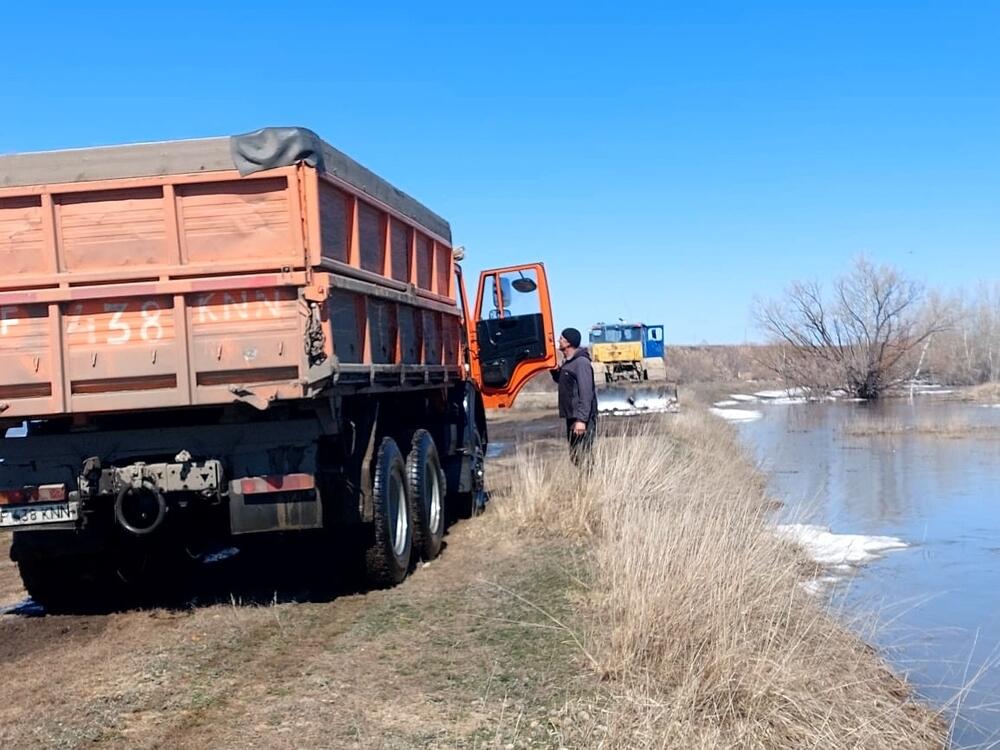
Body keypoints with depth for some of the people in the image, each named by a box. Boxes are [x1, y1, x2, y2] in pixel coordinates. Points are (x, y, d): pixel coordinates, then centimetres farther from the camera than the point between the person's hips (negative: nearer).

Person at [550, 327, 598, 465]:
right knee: (574, 456, 14)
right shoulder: (567, 362, 13)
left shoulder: (581, 362, -16)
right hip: (571, 416, 10)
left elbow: (586, 393, -22)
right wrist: (555, 371, 8)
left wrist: (581, 419, -27)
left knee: (583, 458, -11)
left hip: (581, 418, -10)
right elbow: (562, 381, 27)